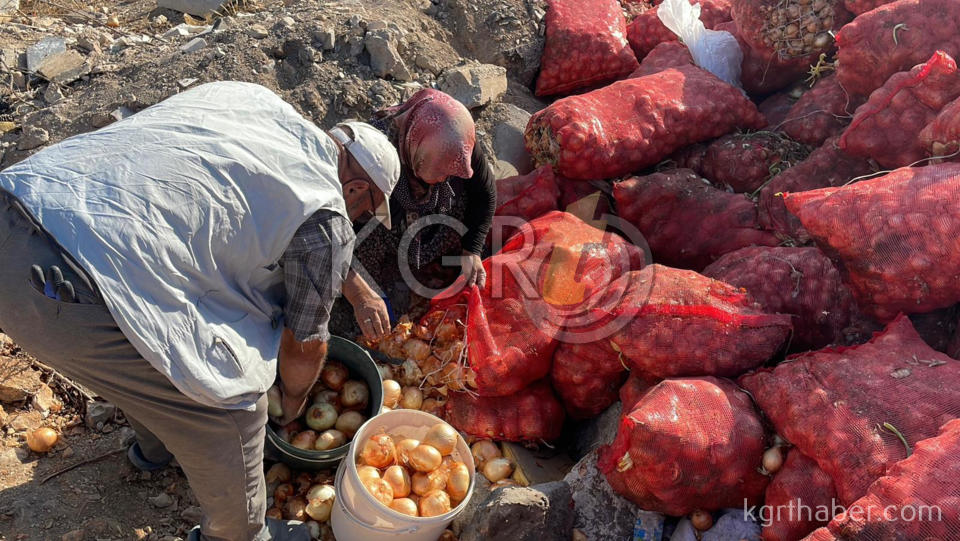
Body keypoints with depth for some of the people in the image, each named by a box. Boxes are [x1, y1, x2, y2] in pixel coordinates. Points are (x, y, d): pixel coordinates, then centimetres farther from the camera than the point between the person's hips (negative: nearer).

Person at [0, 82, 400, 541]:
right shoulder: (326, 219, -2)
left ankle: (157, 443, 63)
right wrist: (293, 400, 34)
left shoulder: (249, 96, 18)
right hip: (74, 298, -9)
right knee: (233, 407, 11)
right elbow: (303, 345, 11)